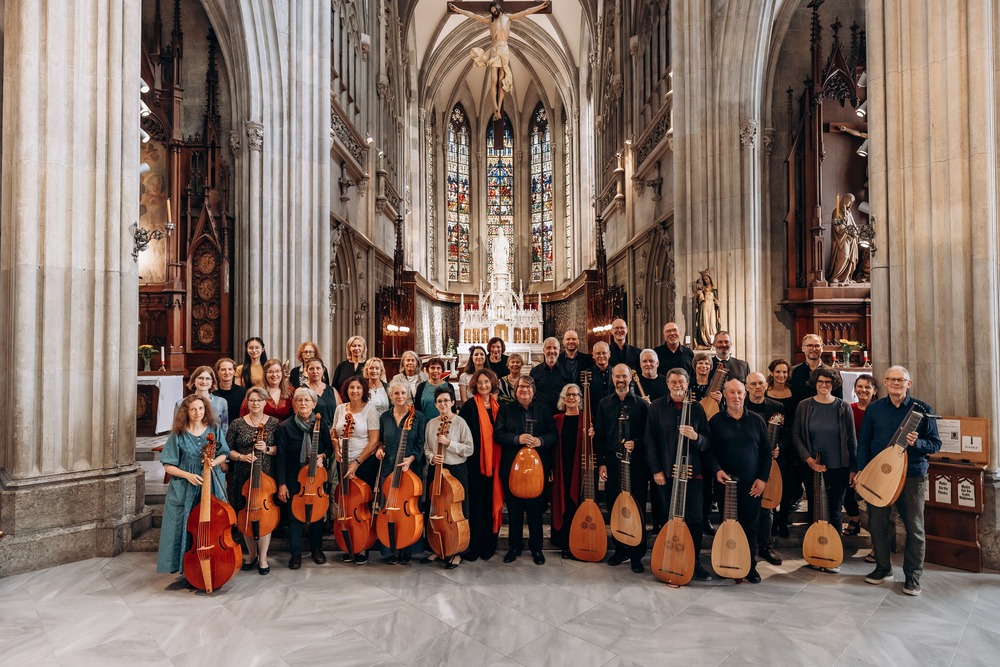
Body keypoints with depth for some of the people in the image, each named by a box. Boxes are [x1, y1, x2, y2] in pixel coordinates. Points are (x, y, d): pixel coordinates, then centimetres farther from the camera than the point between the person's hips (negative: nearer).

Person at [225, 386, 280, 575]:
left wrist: (268, 449, -14)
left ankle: (262, 557, 11)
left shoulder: (274, 423, 1)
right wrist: (242, 457, -12)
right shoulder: (237, 424, 2)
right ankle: (251, 554, 25)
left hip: (266, 476, -1)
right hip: (243, 476, 1)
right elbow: (228, 449, 4)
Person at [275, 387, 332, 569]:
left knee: (317, 512, 10)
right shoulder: (285, 427, -9)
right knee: (295, 514, 3)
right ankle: (296, 553, 18)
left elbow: (330, 448, 6)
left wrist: (322, 456, -16)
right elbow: (281, 457, -8)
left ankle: (317, 549, 28)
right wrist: (281, 484, -10)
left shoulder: (322, 424, -4)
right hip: (294, 478, -2)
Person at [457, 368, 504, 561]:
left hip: (493, 462, 5)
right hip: (476, 462, -5)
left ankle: (488, 545, 21)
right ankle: (473, 546, 12)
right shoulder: (469, 406, -6)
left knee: (492, 503, 9)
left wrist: (499, 462, 7)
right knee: (476, 503, 1)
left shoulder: (497, 407, 10)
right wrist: (466, 453, -14)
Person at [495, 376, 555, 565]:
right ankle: (515, 546, 23)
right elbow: (498, 434, -4)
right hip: (512, 466, 0)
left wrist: (540, 441, -17)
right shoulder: (506, 409, 5)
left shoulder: (544, 410, 7)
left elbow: (553, 434, 3)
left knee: (536, 509, 7)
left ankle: (536, 547, 22)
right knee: (514, 509, 8)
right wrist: (517, 439, -19)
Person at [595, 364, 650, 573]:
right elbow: (598, 435, 6)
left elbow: (648, 434, 3)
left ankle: (636, 554, 11)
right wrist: (601, 462, 1)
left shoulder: (641, 404, 2)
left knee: (637, 509, 0)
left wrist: (636, 443, -16)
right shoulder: (604, 403, 8)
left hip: (636, 462, -2)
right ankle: (620, 549, 21)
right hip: (612, 461, 2)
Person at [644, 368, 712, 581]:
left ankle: (694, 561, 18)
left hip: (692, 472, 1)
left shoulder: (697, 408, 5)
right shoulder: (657, 407, 2)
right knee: (667, 520, 6)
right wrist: (656, 469, -6)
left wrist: (696, 437, -17)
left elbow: (707, 441, 5)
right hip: (665, 472, -1)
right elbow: (650, 441, 0)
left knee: (695, 519, 2)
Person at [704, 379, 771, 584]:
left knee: (750, 526, 6)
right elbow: (709, 450, 0)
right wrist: (717, 470, -15)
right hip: (726, 483, -1)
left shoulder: (756, 421, 6)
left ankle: (750, 566, 18)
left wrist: (762, 478, -1)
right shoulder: (716, 421, 1)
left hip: (752, 485, 1)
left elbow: (766, 451, 6)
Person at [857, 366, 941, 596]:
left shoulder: (922, 410, -2)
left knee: (914, 527, 2)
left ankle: (912, 575, 17)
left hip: (912, 476, -2)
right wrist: (861, 471, 0)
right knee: (877, 523, 8)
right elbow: (863, 442, 8)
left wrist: (917, 443, -22)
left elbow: (936, 444, -1)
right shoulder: (874, 409, 4)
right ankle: (883, 567, 26)